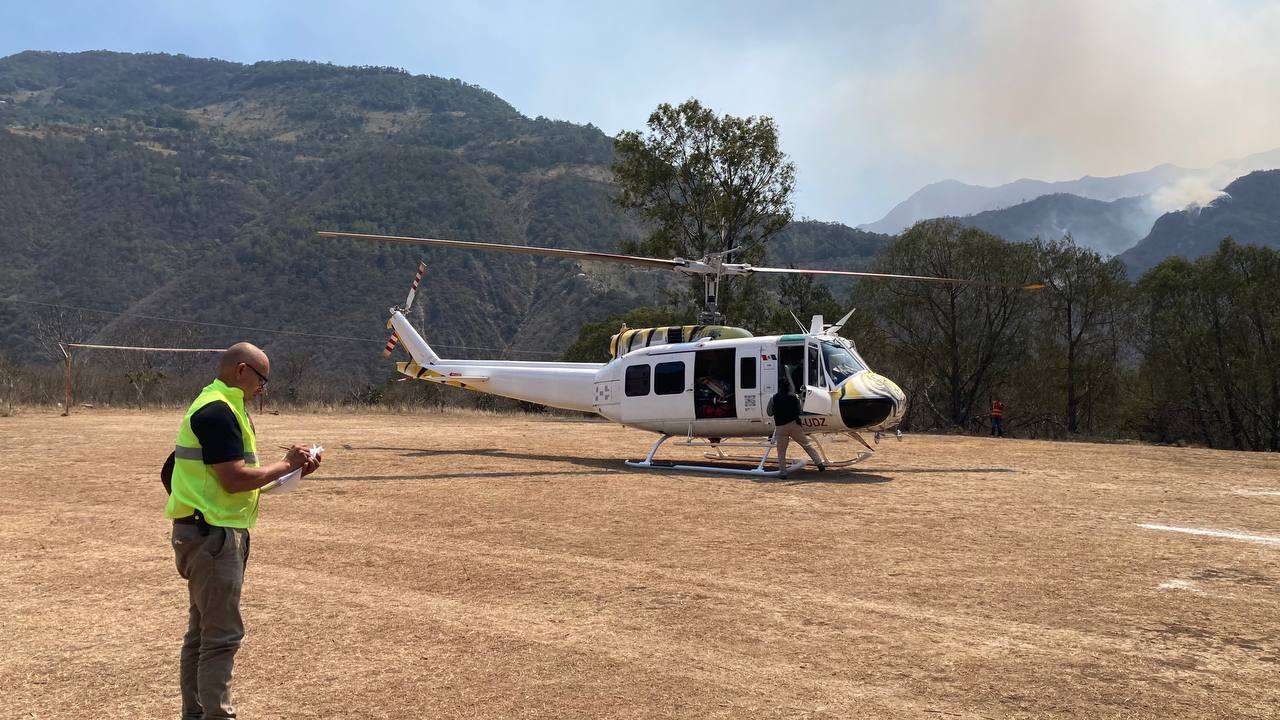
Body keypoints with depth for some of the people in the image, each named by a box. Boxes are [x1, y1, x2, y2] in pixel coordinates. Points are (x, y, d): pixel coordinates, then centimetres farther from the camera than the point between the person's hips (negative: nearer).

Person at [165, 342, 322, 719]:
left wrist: (292, 469, 8)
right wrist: (285, 464, -11)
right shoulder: (218, 411, -17)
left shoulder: (219, 407, 16)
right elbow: (235, 479, -23)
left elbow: (233, 475, 16)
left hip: (209, 535, 11)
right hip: (213, 535, -11)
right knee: (223, 636, -6)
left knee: (202, 632, 17)